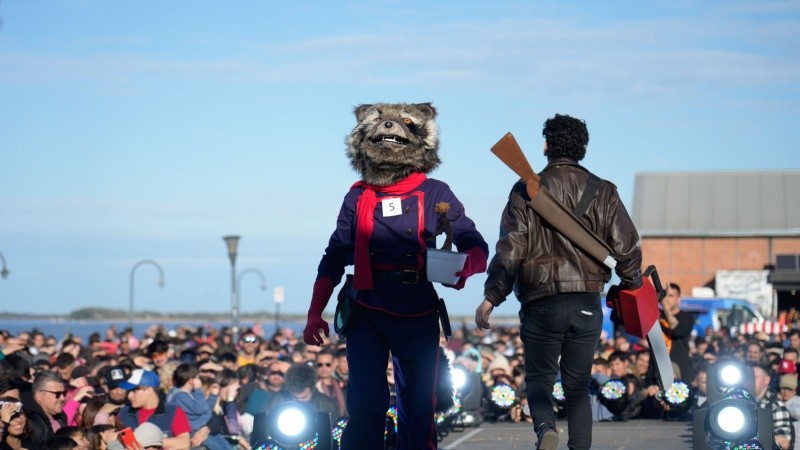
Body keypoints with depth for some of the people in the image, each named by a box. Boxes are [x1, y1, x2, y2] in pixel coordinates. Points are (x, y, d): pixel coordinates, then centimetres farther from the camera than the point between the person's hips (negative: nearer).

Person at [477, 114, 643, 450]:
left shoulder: (526, 191, -1)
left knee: (539, 378, 8)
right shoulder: (602, 192, 5)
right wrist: (631, 285, 21)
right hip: (587, 304, 2)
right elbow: (627, 248, 3)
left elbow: (510, 250, -7)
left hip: (541, 303, -2)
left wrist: (491, 298, -4)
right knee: (578, 385, 13)